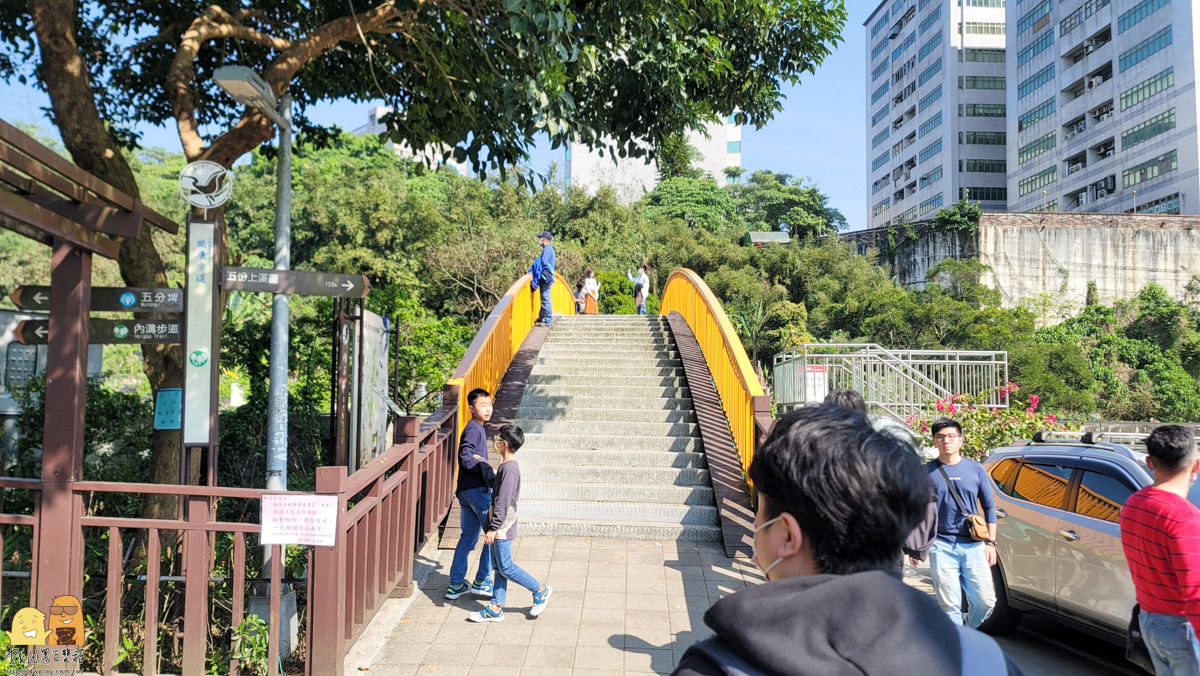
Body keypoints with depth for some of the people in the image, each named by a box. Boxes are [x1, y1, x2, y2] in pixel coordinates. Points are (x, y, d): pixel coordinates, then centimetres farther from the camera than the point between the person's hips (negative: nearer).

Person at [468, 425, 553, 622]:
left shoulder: (508, 469, -20)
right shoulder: (507, 466, 11)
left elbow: (503, 501, -23)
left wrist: (493, 527, -22)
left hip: (502, 527, -10)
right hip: (501, 527, 10)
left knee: (506, 567, -2)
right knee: (498, 567, 11)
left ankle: (540, 590, 10)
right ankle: (495, 609, 16)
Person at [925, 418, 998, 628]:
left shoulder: (975, 469, 7)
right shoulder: (927, 472, 2)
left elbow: (989, 506, 12)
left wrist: (990, 542, 5)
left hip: (973, 546, 2)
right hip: (941, 547, -2)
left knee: (986, 601, 3)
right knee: (950, 605, -1)